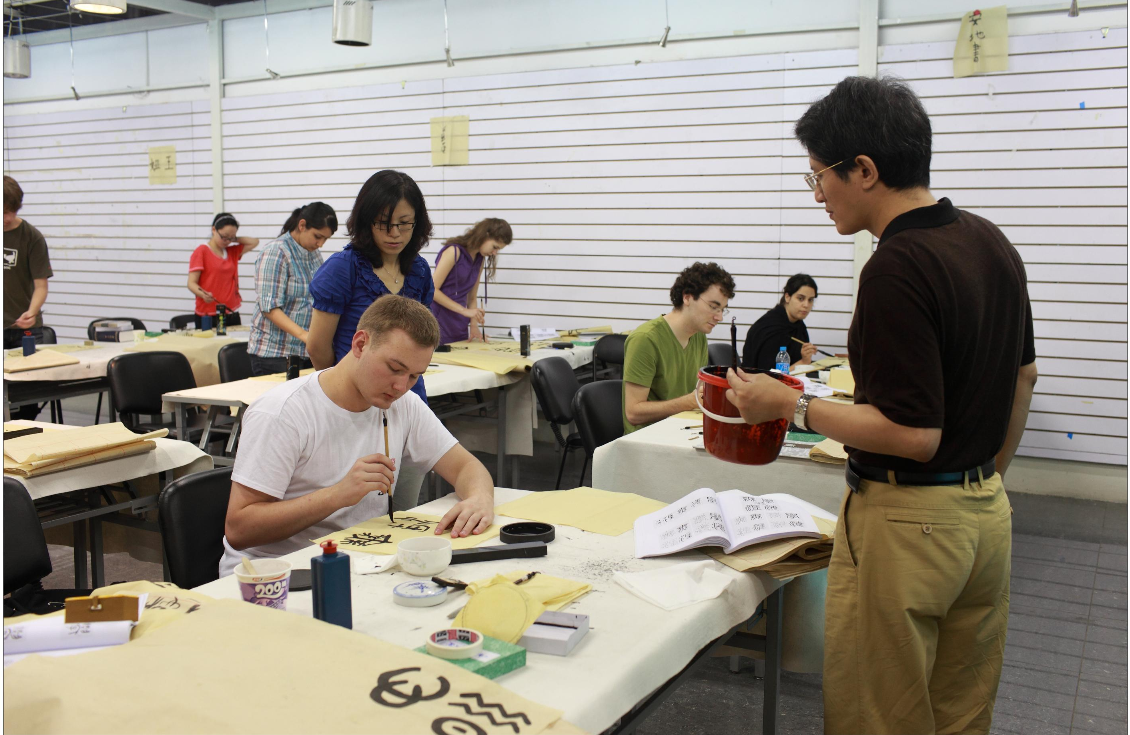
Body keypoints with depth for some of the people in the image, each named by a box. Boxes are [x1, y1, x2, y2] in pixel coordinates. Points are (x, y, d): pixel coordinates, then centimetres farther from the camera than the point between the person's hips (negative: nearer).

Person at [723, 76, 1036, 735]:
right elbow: (1023, 376, 16)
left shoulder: (896, 268, -23)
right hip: (986, 513, 9)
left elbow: (912, 432, -25)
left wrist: (790, 405, -15)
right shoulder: (992, 243, 5)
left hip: (905, 524, -9)